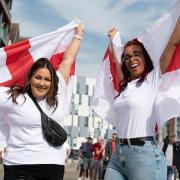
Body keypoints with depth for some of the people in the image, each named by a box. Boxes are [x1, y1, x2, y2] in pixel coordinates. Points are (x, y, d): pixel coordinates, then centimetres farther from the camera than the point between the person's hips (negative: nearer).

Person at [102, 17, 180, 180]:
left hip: (145, 154, -6)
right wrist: (112, 39, 43)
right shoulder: (125, 85, 15)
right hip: (119, 154, 6)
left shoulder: (154, 79, -1)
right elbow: (115, 62, 33)